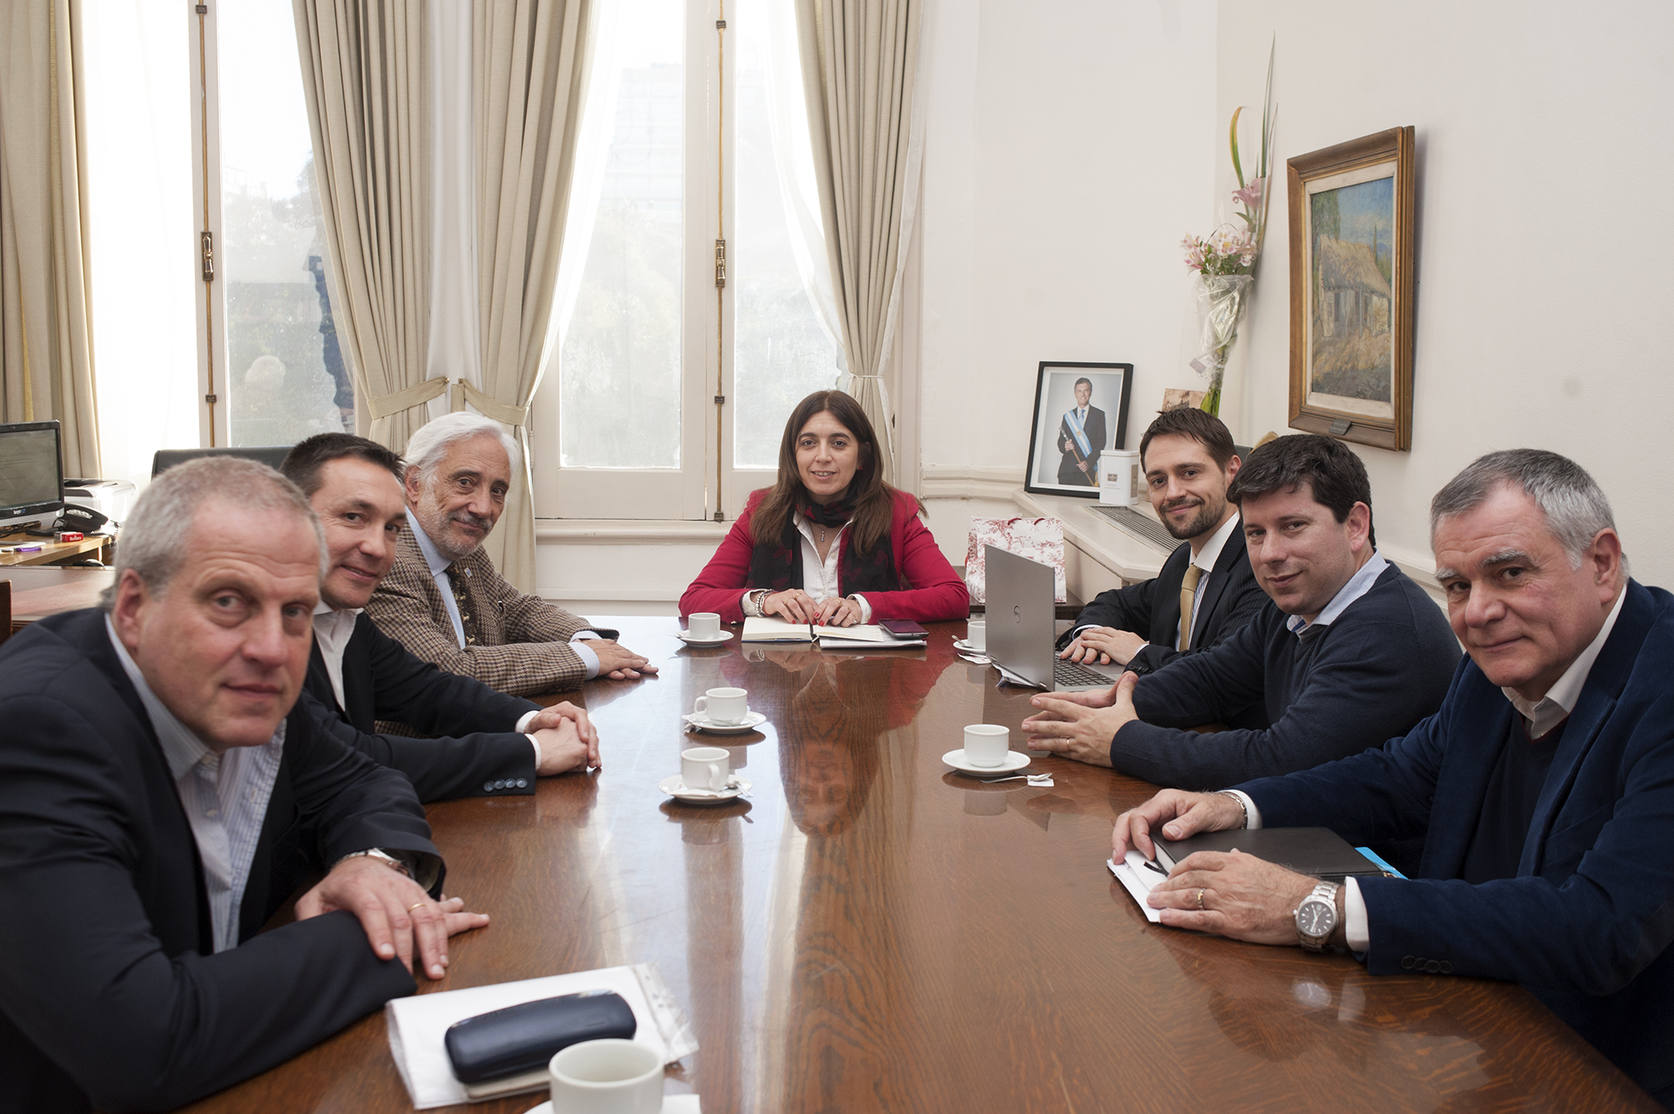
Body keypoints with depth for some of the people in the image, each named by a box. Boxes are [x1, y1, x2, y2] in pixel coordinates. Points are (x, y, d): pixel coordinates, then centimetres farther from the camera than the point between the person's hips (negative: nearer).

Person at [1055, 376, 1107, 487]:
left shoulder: (1099, 415, 6)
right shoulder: (1067, 416, 15)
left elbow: (1101, 443, 0)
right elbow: (1060, 443, 16)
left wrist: (1088, 462, -12)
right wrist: (1065, 447, -9)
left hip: (1088, 470, -3)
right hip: (1067, 470, 3)